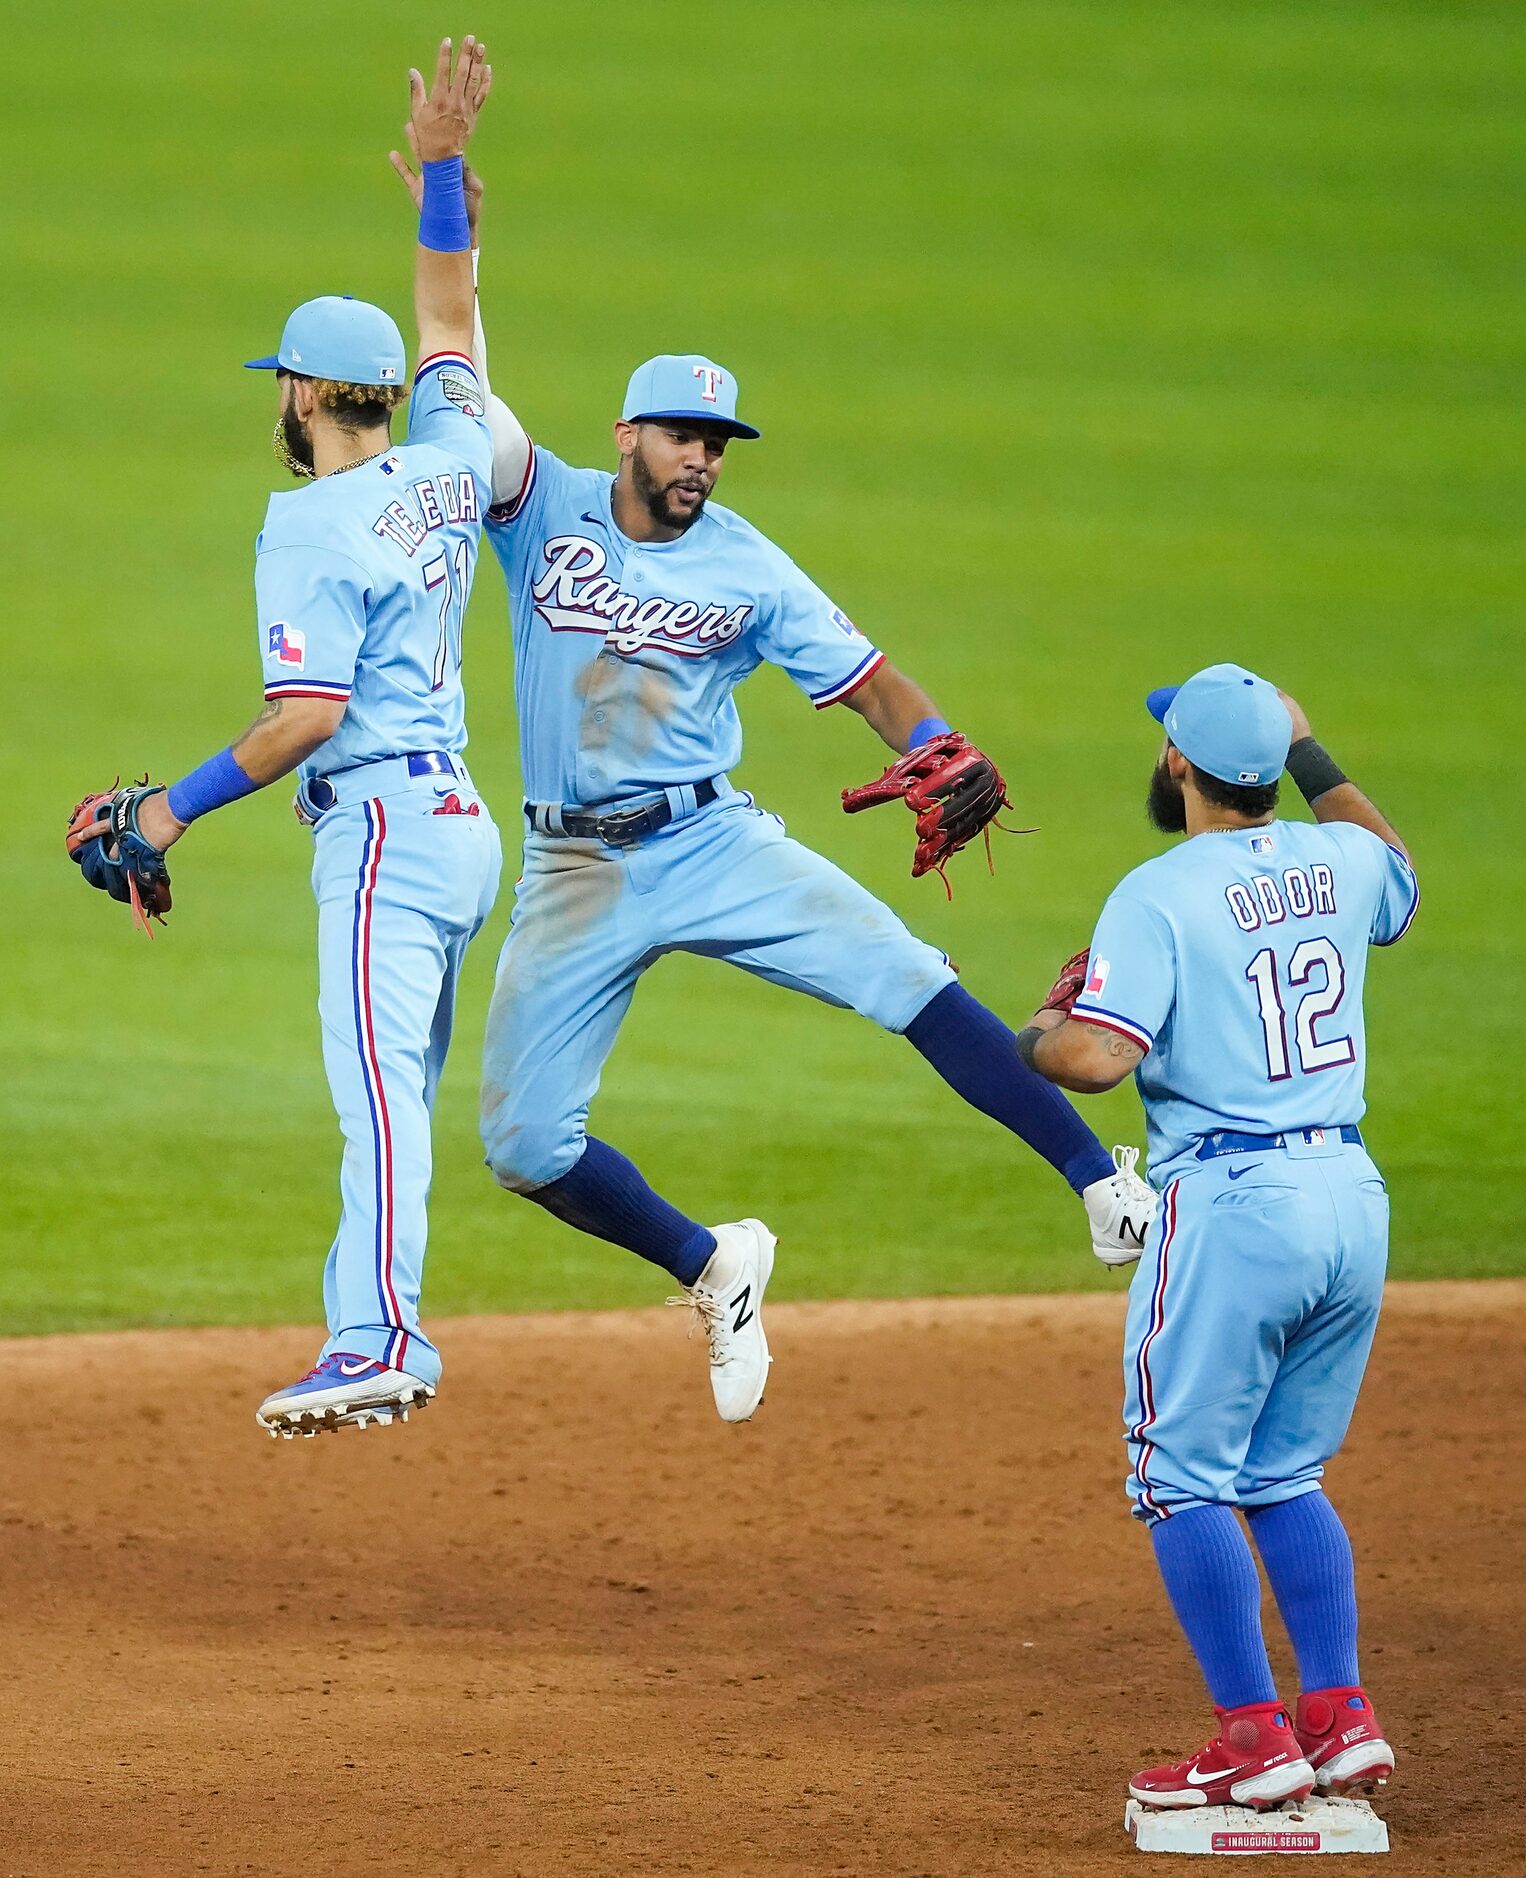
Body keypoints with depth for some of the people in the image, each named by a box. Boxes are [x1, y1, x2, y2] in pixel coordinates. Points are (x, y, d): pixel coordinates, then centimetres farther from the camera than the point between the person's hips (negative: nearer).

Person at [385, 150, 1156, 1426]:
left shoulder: (749, 573, 0)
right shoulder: (548, 510, -1)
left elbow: (871, 685, -2)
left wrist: (948, 757, -23)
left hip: (714, 844, -1)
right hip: (575, 875, 1)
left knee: (909, 982, -21)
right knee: (523, 1143, -3)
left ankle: (1106, 1188, -21)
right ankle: (711, 1268, 21)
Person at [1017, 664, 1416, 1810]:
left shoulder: (1161, 895, -11)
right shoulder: (1341, 861, 8)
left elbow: (1097, 1057, -21)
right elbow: (1401, 879, 34)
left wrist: (1032, 1039, 0)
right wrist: (1315, 760, 36)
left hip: (1231, 1201, -7)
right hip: (1353, 1197, 7)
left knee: (1185, 1480, 2)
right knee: (1285, 1477, 18)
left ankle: (1256, 1738, -4)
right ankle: (1342, 1720, 10)